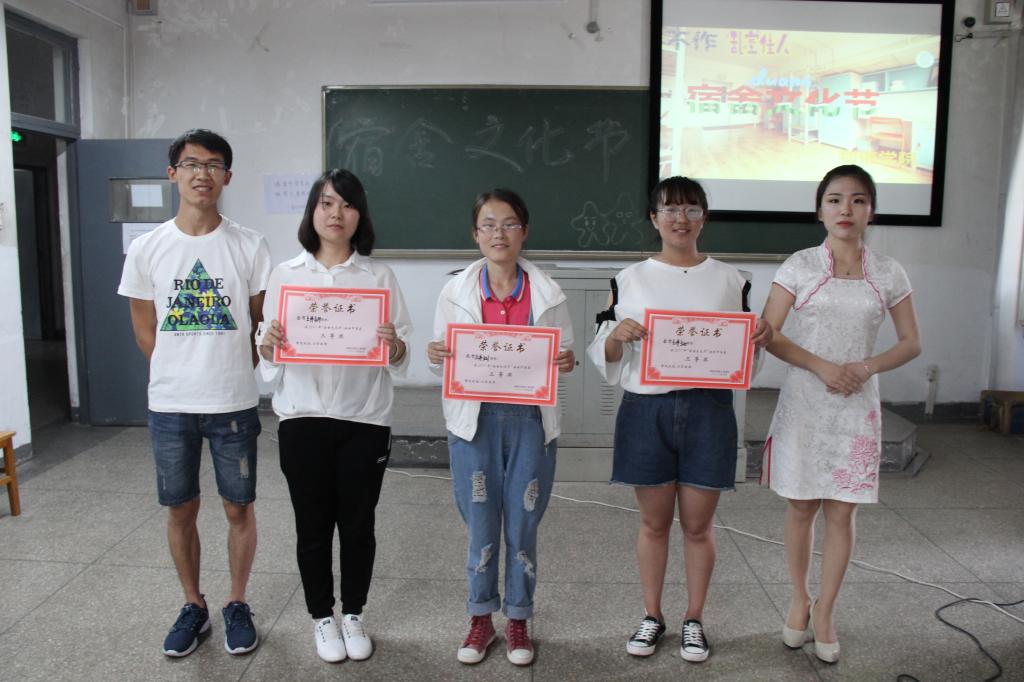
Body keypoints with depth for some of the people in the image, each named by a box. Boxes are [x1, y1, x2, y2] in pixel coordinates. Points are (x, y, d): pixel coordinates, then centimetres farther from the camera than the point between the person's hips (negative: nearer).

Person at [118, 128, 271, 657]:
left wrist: (231, 375, 3)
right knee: (180, 509, 13)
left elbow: (259, 326, 4)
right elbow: (145, 331, 7)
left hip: (234, 403, -1)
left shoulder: (249, 246, -4)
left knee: (238, 508, 9)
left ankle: (237, 604, 28)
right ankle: (193, 606, 32)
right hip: (170, 404, 2)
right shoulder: (147, 249, 0)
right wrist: (183, 374, 5)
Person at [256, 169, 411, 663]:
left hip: (364, 419, 0)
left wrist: (393, 346, -23)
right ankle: (323, 618, 30)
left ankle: (354, 616, 31)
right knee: (313, 527, 10)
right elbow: (269, 354, 4)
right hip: (303, 418, 1)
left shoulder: (379, 275, 0)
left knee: (358, 525, 11)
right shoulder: (285, 274, 2)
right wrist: (268, 344, -18)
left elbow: (399, 359, 0)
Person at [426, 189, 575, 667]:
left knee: (522, 526, 9)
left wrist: (566, 362, -17)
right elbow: (442, 359, 4)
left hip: (530, 419, 0)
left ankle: (518, 621, 28)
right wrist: (435, 356, -18)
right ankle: (480, 619, 29)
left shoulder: (547, 294, 1)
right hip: (476, 419, 0)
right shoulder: (456, 291, 1)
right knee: (481, 527, 8)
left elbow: (563, 359, 5)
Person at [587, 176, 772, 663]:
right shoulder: (630, 279, 3)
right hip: (646, 410, 0)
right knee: (653, 521, 12)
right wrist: (616, 334, -18)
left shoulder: (730, 280, 7)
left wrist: (760, 339, -9)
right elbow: (604, 358, 3)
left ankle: (694, 620, 29)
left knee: (698, 524, 10)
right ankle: (652, 615, 30)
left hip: (708, 410, 1)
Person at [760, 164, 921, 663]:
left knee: (841, 513, 5)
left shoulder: (887, 274, 3)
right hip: (803, 403, -1)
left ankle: (824, 615, 22)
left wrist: (865, 367, -11)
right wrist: (821, 366, -17)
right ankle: (800, 600, 30)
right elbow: (768, 335, -6)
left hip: (856, 407, 1)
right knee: (801, 507, 8)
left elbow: (910, 344, 7)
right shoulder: (799, 266, -2)